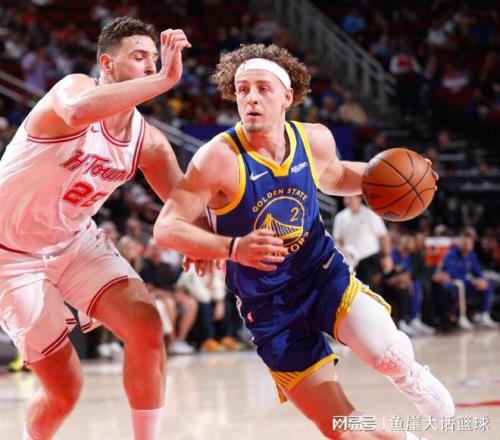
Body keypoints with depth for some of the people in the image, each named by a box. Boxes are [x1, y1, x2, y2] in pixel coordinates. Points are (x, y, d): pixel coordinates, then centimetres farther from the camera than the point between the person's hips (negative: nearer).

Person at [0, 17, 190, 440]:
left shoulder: (147, 142, -6)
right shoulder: (74, 88, -24)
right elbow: (78, 111, -50)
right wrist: (165, 80, -50)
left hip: (76, 241, 6)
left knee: (146, 325, -15)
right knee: (64, 388, -5)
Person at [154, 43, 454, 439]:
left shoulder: (315, 140, -4)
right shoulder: (220, 158, -19)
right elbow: (166, 229, -20)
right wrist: (232, 248, -36)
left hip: (326, 275, 2)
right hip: (271, 309, -2)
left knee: (389, 356, -28)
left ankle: (408, 376, 9)